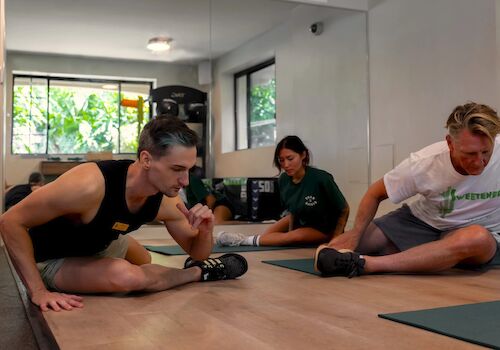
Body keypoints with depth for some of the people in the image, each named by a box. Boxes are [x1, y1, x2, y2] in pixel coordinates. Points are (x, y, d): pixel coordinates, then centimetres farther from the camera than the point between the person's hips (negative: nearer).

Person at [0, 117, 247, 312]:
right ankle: (200, 273, -6)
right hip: (51, 260, -6)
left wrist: (205, 232, -29)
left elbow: (197, 253, -5)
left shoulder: (166, 202, -18)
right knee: (127, 276, -31)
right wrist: (38, 291, -35)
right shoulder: (90, 185, -39)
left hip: (101, 246, 7)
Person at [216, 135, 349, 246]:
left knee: (297, 235, -29)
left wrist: (334, 240, -21)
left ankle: (244, 240, -26)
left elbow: (344, 209, -20)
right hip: (300, 221, 6)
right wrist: (290, 233, -8)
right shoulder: (283, 180, -16)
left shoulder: (321, 178, -32)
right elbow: (292, 210, 0)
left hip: (324, 230, -6)